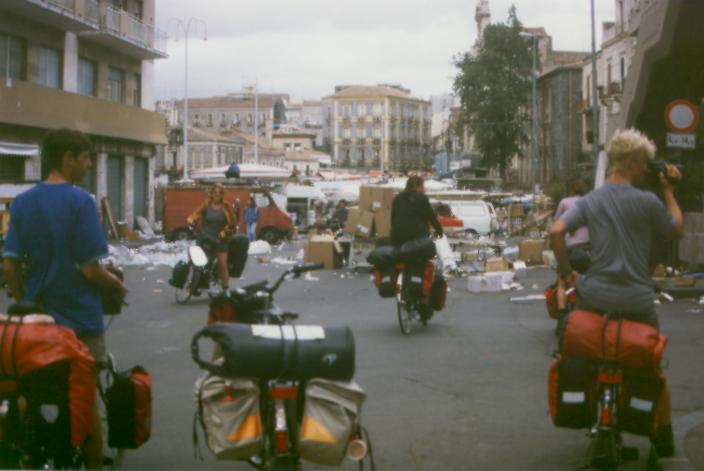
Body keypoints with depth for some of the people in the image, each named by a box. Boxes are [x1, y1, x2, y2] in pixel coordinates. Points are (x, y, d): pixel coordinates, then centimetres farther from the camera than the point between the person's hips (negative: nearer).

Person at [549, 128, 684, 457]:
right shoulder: (648, 202, -9)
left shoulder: (590, 200, 1)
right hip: (637, 301, -2)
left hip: (595, 297, 2)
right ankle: (663, 437, 23)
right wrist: (668, 190, 14)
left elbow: (556, 231, -11)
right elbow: (678, 231, 7)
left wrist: (565, 271, 0)